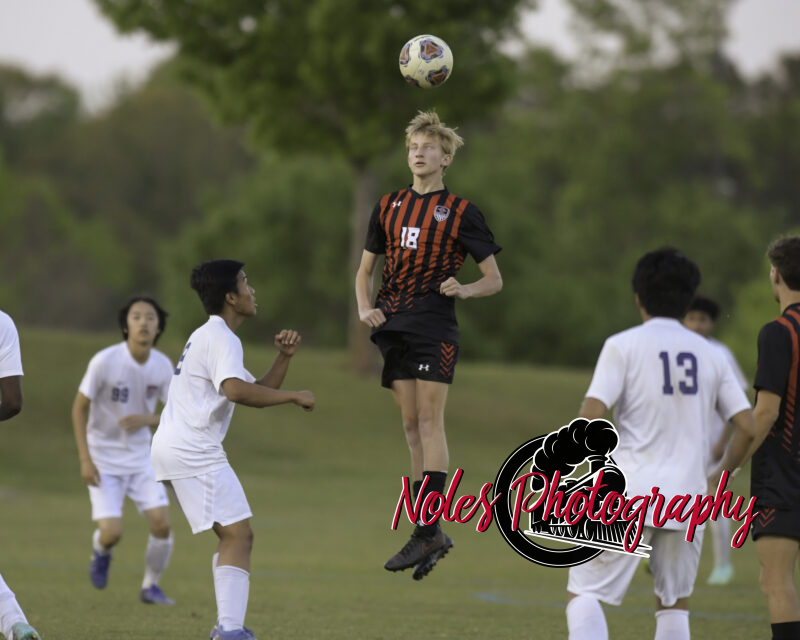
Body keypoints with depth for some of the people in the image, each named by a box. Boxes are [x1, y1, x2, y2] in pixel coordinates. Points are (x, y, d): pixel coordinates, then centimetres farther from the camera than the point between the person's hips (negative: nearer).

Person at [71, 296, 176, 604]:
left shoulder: (163, 366, -8)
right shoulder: (104, 361, -19)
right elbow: (79, 408, -11)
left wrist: (146, 420, -20)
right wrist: (85, 460, -15)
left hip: (140, 458, 3)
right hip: (104, 459, -3)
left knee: (162, 524, -10)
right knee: (111, 533, -13)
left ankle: (151, 587, 13)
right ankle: (101, 554, 25)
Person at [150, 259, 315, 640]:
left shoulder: (211, 337, 23)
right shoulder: (220, 338, -10)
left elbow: (258, 391, 24)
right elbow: (236, 390, -29)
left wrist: (283, 358, 9)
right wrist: (295, 397, -20)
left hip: (174, 447, 11)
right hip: (192, 449, -11)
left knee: (234, 536, 17)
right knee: (238, 534, -14)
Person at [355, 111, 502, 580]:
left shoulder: (461, 212, 2)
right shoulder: (389, 207, 15)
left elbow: (494, 280, 4)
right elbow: (365, 269, 22)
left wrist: (463, 289, -16)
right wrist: (365, 308, 3)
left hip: (435, 326, -5)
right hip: (394, 326, 5)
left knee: (429, 422, -12)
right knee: (412, 426, 3)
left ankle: (427, 531, -16)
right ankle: (433, 535, 7)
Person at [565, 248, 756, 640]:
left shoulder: (623, 346, -2)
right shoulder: (710, 355, 10)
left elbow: (590, 417, -12)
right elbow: (747, 428, 6)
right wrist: (721, 477, 21)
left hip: (629, 493, -4)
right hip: (687, 497, 4)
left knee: (583, 594, 2)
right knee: (673, 605, 17)